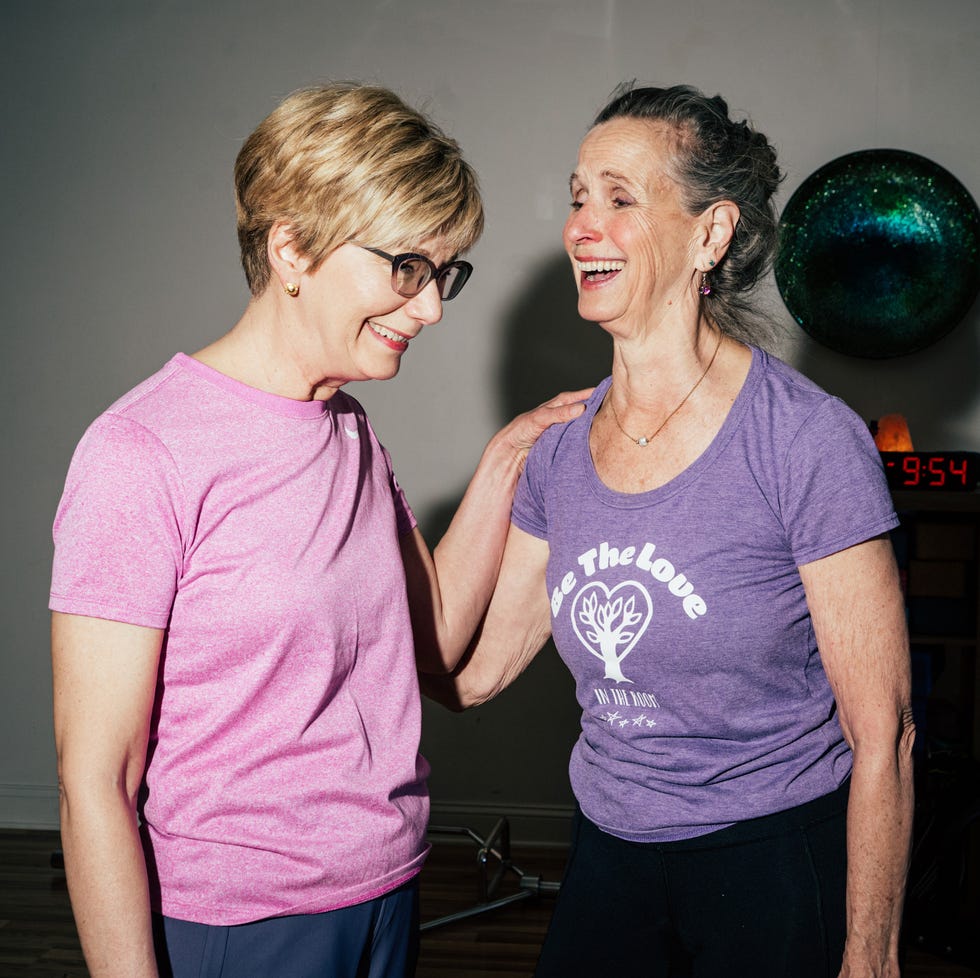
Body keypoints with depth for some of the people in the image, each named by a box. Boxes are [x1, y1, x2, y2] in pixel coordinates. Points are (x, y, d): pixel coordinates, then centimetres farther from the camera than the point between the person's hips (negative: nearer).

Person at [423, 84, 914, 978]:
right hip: (609, 851, 5)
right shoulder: (562, 452, 0)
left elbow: (882, 735, -14)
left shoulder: (810, 441, -18)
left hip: (775, 867, -5)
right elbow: (471, 667, 4)